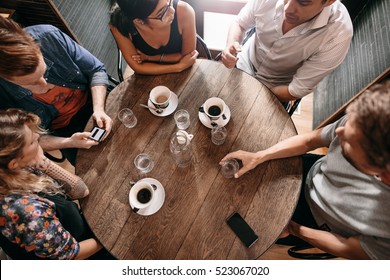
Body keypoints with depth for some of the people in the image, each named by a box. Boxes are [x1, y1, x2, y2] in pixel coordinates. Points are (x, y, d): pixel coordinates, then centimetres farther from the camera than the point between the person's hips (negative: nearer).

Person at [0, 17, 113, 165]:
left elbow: (96, 70, -14)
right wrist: (68, 143, -28)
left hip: (93, 101, 1)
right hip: (63, 132, -1)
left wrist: (99, 109, -27)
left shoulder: (49, 35, -26)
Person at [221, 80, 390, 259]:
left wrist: (294, 229, -11)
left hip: (318, 221, -2)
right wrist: (258, 157, -21)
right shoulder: (359, 123, -35)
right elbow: (309, 141, -15)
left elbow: (351, 249, -19)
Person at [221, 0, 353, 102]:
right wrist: (231, 44, -29)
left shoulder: (339, 34, -32)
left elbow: (297, 91, -24)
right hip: (245, 63, 3)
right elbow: (239, 24, -7)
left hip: (277, 88, -2)